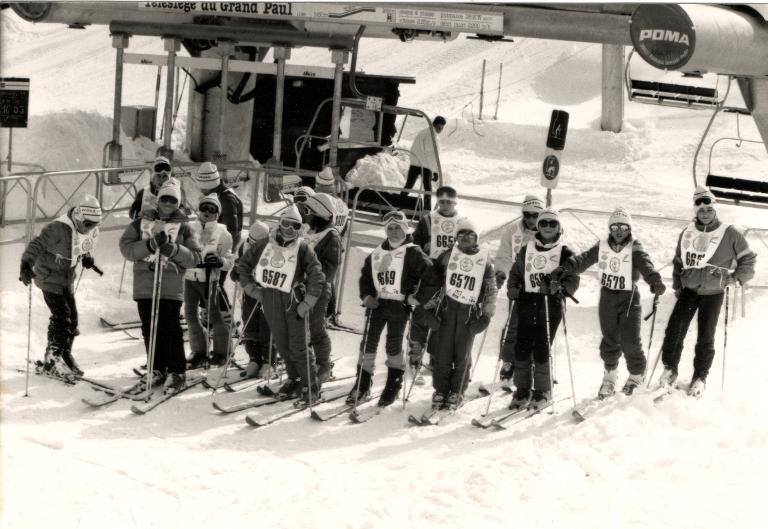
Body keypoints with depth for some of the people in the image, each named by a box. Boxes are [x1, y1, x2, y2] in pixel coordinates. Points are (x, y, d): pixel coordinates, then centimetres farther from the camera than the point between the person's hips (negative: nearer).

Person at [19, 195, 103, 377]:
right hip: (49, 277, -7)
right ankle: (52, 359, -6)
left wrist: (87, 258, 2)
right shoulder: (60, 228, -26)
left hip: (67, 279, 7)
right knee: (62, 316, -14)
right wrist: (26, 264, -37)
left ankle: (65, 356, 21)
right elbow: (38, 244, -27)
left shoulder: (92, 230, -2)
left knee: (72, 318, 7)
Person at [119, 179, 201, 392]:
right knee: (150, 329, 7)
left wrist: (172, 248, -13)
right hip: (144, 284, 2)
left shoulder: (183, 227, 8)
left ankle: (177, 372, 2)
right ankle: (157, 369, 18)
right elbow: (126, 248, 1)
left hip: (171, 287, -2)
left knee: (171, 330, -6)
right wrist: (149, 245, -13)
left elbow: (194, 258, 2)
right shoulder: (142, 223, 11)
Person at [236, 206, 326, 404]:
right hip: (270, 303, 4)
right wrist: (251, 289, 9)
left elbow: (317, 277, -9)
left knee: (298, 347, -4)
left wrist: (307, 303, -12)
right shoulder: (264, 245, 4)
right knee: (282, 345, 11)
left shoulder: (302, 248, -6)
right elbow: (243, 265, 16)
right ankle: (294, 380, 26)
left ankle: (311, 385, 6)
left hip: (294, 303, -4)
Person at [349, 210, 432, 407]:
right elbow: (365, 275, 17)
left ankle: (394, 382, 18)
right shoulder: (377, 253, 11)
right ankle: (362, 383, 12)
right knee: (369, 341, 3)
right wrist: (366, 295, 3)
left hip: (399, 305, -4)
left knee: (394, 344, 1)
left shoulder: (413, 253, -4)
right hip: (377, 303, 5)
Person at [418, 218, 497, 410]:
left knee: (462, 355, 1)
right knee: (442, 352, 0)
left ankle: (456, 393, 14)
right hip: (448, 308, 1)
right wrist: (419, 299, 5)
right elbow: (432, 281, 11)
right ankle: (440, 391, 12)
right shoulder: (448, 256, 5)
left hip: (470, 312, -1)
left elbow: (491, 290, 7)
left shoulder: (484, 259, 4)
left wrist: (487, 314, 1)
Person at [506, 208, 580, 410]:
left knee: (541, 351, -3)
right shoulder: (526, 250, 11)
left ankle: (542, 392, 12)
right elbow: (515, 274, 19)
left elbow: (573, 280, 1)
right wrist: (513, 289, 0)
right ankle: (522, 390, 14)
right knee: (522, 349, 1)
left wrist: (561, 287, -20)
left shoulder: (565, 253, 3)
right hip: (527, 305, 3)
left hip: (550, 306, -3)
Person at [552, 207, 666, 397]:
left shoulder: (634, 248, -10)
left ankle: (636, 374, 20)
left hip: (629, 298, -3)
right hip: (607, 298, 3)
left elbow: (645, 264, -27)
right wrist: (565, 268, -24)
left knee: (630, 341, -4)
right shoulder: (602, 246, 1)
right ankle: (610, 375, 31)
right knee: (609, 340, 10)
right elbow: (584, 259, -7)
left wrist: (655, 281, -46)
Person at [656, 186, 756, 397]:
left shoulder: (729, 234, -6)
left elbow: (749, 259, 2)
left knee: (705, 337, 2)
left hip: (713, 293, -2)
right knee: (674, 330, -6)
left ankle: (700, 377, 16)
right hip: (689, 290, 3)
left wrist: (735, 278, -9)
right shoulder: (687, 233, 4)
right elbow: (678, 262, 17)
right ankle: (670, 369, 11)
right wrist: (677, 285, 11)